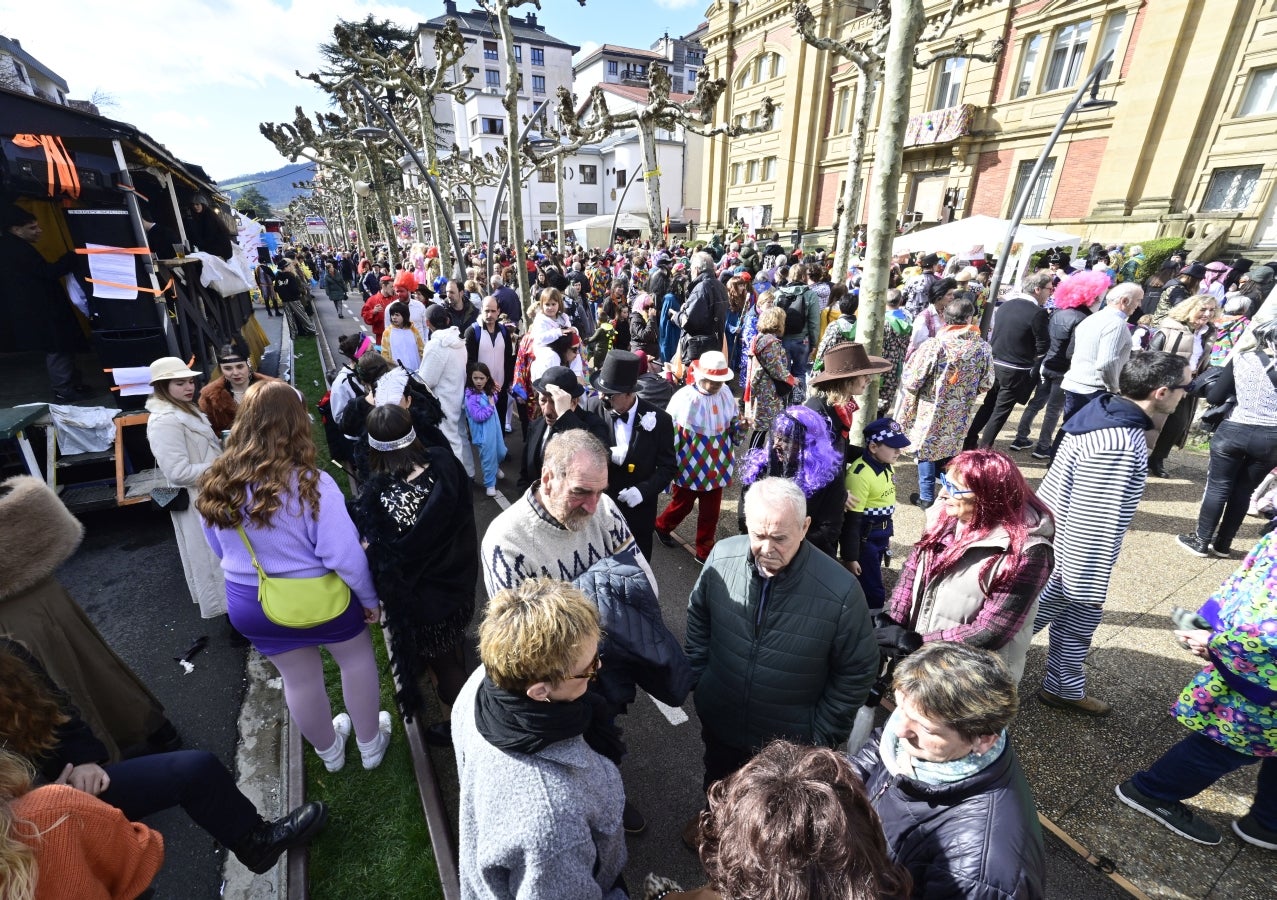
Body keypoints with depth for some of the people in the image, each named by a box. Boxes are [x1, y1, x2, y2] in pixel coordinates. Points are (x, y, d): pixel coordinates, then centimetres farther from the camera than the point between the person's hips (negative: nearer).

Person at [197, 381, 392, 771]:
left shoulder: (217, 485, -10)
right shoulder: (310, 483, -27)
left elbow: (219, 549, 6)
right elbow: (345, 556, -26)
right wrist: (370, 598, -11)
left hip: (250, 604, 5)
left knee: (299, 680, 24)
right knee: (356, 660, 22)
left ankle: (329, 751, 48)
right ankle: (370, 744, 41)